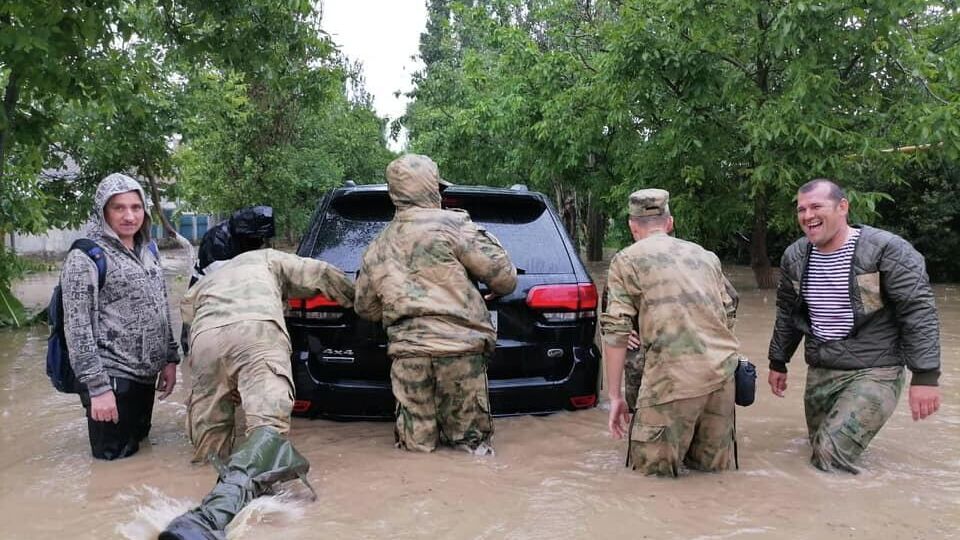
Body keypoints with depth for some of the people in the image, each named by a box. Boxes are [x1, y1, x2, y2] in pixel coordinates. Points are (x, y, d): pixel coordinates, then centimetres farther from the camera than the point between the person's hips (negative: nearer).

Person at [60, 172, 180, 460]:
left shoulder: (147, 251, 12)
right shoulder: (85, 257, -10)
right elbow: (77, 327, -15)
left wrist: (169, 359, 11)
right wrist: (97, 386, -20)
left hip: (145, 375, 7)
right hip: (112, 378, -7)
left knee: (140, 454, 18)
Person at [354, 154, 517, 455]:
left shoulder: (376, 249, 15)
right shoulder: (452, 224, -2)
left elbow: (365, 309, 24)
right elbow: (504, 276, -3)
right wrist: (500, 288, 20)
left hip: (407, 352, 4)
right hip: (460, 348, -3)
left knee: (416, 444, 12)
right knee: (470, 439, 10)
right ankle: (467, 443, -10)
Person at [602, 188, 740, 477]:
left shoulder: (626, 261, 5)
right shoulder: (706, 256, 20)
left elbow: (615, 331, -1)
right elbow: (729, 313, 22)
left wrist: (614, 395, 4)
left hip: (674, 374, -5)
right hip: (723, 368, 6)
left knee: (650, 464, 8)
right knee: (712, 463, 22)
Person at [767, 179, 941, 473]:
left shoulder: (886, 249, -13)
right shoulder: (794, 257, 5)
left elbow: (919, 312, -14)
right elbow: (787, 313, 18)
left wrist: (925, 376, -18)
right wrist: (778, 363, 22)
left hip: (874, 372, -6)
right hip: (820, 371, 6)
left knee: (832, 457, -18)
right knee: (819, 450, 13)